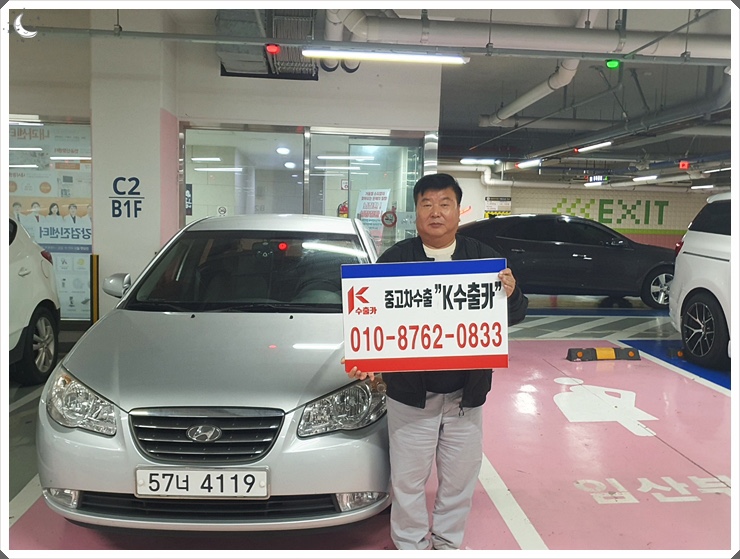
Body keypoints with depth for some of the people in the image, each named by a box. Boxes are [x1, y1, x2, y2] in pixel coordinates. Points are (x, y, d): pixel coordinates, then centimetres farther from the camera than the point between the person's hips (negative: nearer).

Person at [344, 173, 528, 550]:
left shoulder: (483, 257, -1)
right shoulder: (394, 259, -5)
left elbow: (514, 317, 0)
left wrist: (511, 295, -22)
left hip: (466, 395, 2)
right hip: (409, 395, -2)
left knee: (459, 480, 18)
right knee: (407, 481, 12)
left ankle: (448, 543, 40)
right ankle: (410, 546, 34)